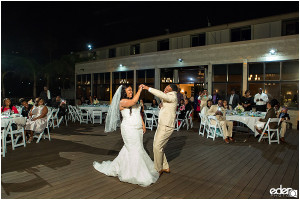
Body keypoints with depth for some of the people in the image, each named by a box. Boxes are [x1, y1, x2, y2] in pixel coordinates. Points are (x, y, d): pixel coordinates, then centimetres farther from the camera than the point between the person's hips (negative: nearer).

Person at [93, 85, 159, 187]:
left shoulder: (133, 101, 16)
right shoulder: (122, 102, -10)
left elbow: (139, 113, 19)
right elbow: (133, 101, -29)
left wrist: (143, 125, 12)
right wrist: (139, 90, -18)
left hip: (138, 129, 8)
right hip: (129, 129, -8)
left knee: (129, 149, 15)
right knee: (135, 150, -4)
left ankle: (116, 166, 33)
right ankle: (136, 175, 8)